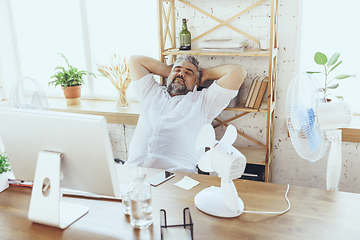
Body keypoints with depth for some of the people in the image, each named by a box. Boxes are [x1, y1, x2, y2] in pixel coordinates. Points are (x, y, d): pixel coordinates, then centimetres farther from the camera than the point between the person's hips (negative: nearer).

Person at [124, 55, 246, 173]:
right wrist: (168, 70, 36)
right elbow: (135, 60, 36)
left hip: (176, 173, -2)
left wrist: (205, 74, 25)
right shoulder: (151, 93, 26)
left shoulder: (202, 101, 15)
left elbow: (238, 72, 11)